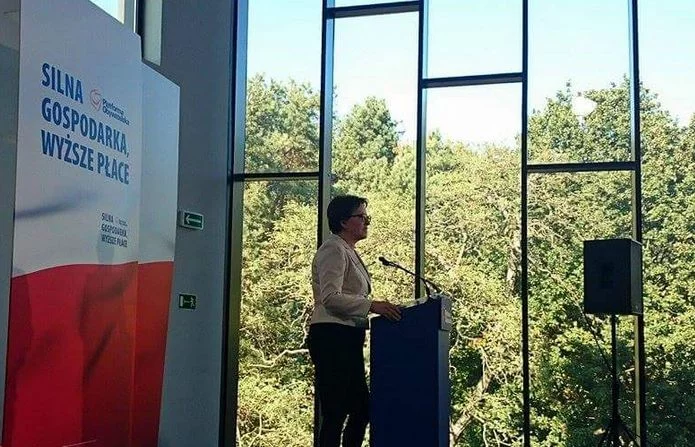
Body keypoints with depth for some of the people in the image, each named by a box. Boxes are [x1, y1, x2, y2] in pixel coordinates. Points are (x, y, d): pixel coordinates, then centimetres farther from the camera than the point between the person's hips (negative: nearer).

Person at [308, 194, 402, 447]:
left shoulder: (349, 252, 21)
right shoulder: (333, 249, -8)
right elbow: (331, 297, -20)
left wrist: (380, 309, 11)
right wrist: (371, 305, -25)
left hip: (348, 339, 10)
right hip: (332, 336, -10)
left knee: (361, 409, 11)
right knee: (335, 413, -9)